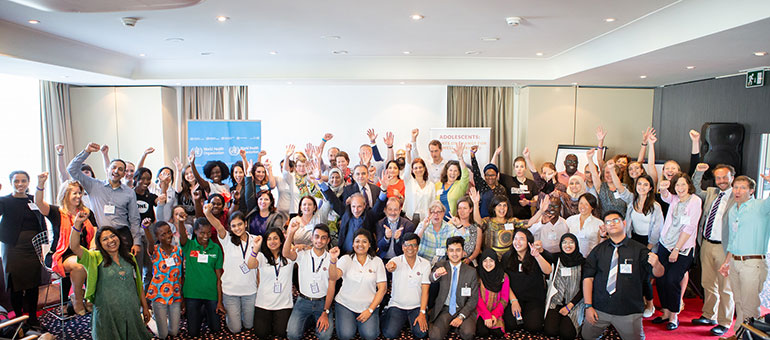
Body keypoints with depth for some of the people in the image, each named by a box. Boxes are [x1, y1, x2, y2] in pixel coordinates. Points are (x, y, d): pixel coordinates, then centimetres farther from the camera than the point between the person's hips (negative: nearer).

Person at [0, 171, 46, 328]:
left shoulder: (34, 200, 10)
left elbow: (42, 224, 13)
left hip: (34, 249, 3)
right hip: (14, 250, -3)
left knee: (33, 285, 9)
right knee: (16, 287, 2)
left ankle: (33, 319, 19)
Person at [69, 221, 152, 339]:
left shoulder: (130, 258, 8)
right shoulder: (96, 258, -1)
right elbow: (74, 247, -18)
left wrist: (145, 308, 12)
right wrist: (77, 223, -29)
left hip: (131, 313, 3)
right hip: (107, 316, -3)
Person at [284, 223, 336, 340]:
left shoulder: (331, 259, -2)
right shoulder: (303, 255, -2)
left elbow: (331, 287, -2)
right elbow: (286, 254, -23)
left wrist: (325, 313, -8)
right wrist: (291, 233, -39)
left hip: (323, 302, 0)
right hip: (303, 301, 0)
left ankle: (316, 320, 15)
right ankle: (307, 320, 16)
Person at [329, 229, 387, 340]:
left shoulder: (377, 261, 0)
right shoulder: (346, 259, -2)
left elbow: (382, 288, -1)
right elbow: (333, 277, -19)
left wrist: (370, 310, -8)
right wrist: (333, 260, -39)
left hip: (369, 305, 1)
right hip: (345, 304, 0)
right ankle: (351, 321, 14)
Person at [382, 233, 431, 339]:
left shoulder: (425, 264, 0)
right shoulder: (397, 260, -4)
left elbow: (425, 290, -4)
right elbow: (391, 266, -29)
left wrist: (422, 313, -12)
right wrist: (390, 266, -56)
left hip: (417, 306, 1)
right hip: (397, 305, -1)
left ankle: (410, 320, 12)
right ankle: (386, 315, 14)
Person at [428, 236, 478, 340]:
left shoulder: (471, 272, 1)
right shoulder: (440, 266, 1)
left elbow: (473, 299, 1)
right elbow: (430, 280, -20)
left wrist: (461, 316, -12)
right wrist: (436, 275, -45)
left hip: (463, 309, 0)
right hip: (444, 309, 0)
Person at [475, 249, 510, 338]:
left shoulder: (503, 276, 1)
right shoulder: (477, 275, -4)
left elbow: (504, 300, 0)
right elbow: (477, 298, -7)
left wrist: (495, 315, -14)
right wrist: (487, 316, -18)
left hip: (496, 313, 1)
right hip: (480, 311, -1)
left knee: (498, 332, -23)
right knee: (482, 332, -25)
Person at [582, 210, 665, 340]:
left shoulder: (639, 249, -2)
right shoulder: (598, 250, 3)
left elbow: (659, 274, -8)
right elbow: (587, 277, 1)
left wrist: (656, 264, -32)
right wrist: (588, 306, -6)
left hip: (628, 313, -2)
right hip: (599, 309, 2)